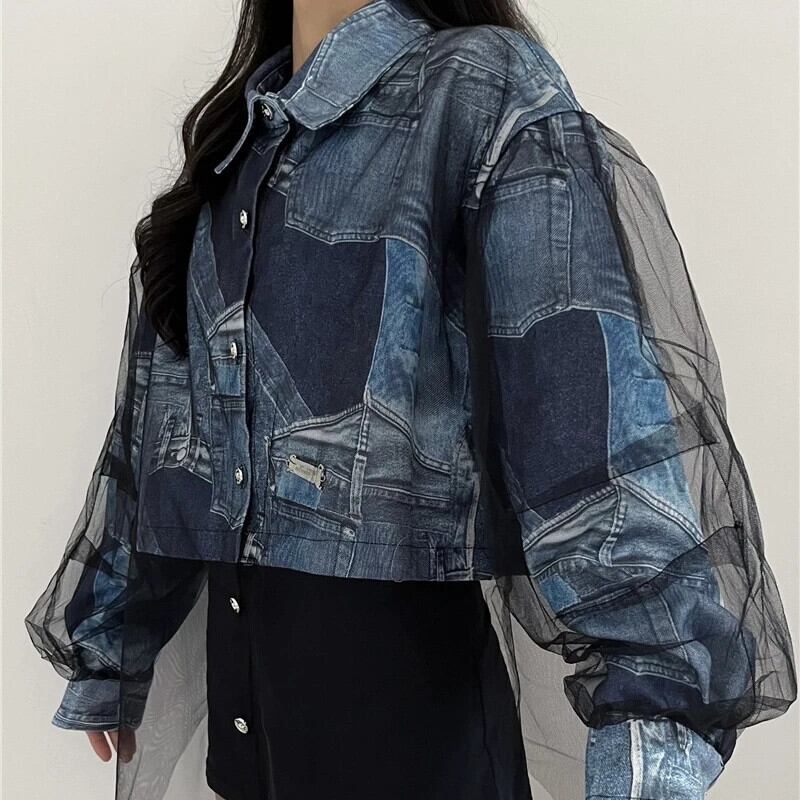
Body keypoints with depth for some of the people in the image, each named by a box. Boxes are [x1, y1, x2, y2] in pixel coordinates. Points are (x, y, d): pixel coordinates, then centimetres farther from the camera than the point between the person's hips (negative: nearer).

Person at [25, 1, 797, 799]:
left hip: (414, 656, -6)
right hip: (235, 659, 6)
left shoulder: (487, 91, -10)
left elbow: (589, 393, -23)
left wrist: (650, 707, -32)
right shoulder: (232, 134, 11)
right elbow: (165, 412, 14)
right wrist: (109, 645, 19)